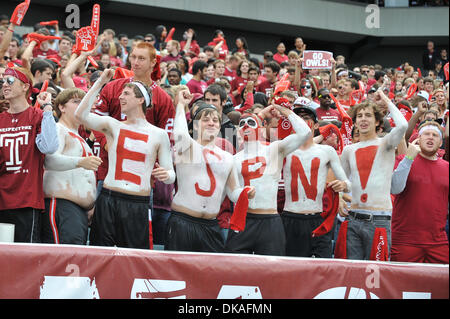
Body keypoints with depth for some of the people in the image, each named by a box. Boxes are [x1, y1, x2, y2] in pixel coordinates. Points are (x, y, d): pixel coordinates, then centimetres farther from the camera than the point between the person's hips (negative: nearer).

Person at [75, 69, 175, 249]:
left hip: (139, 205, -1)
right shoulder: (113, 126, 8)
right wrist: (99, 83, -5)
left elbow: (170, 175, 9)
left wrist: (166, 175, -16)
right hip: (108, 200, 1)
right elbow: (80, 115, -7)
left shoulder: (158, 135, 7)